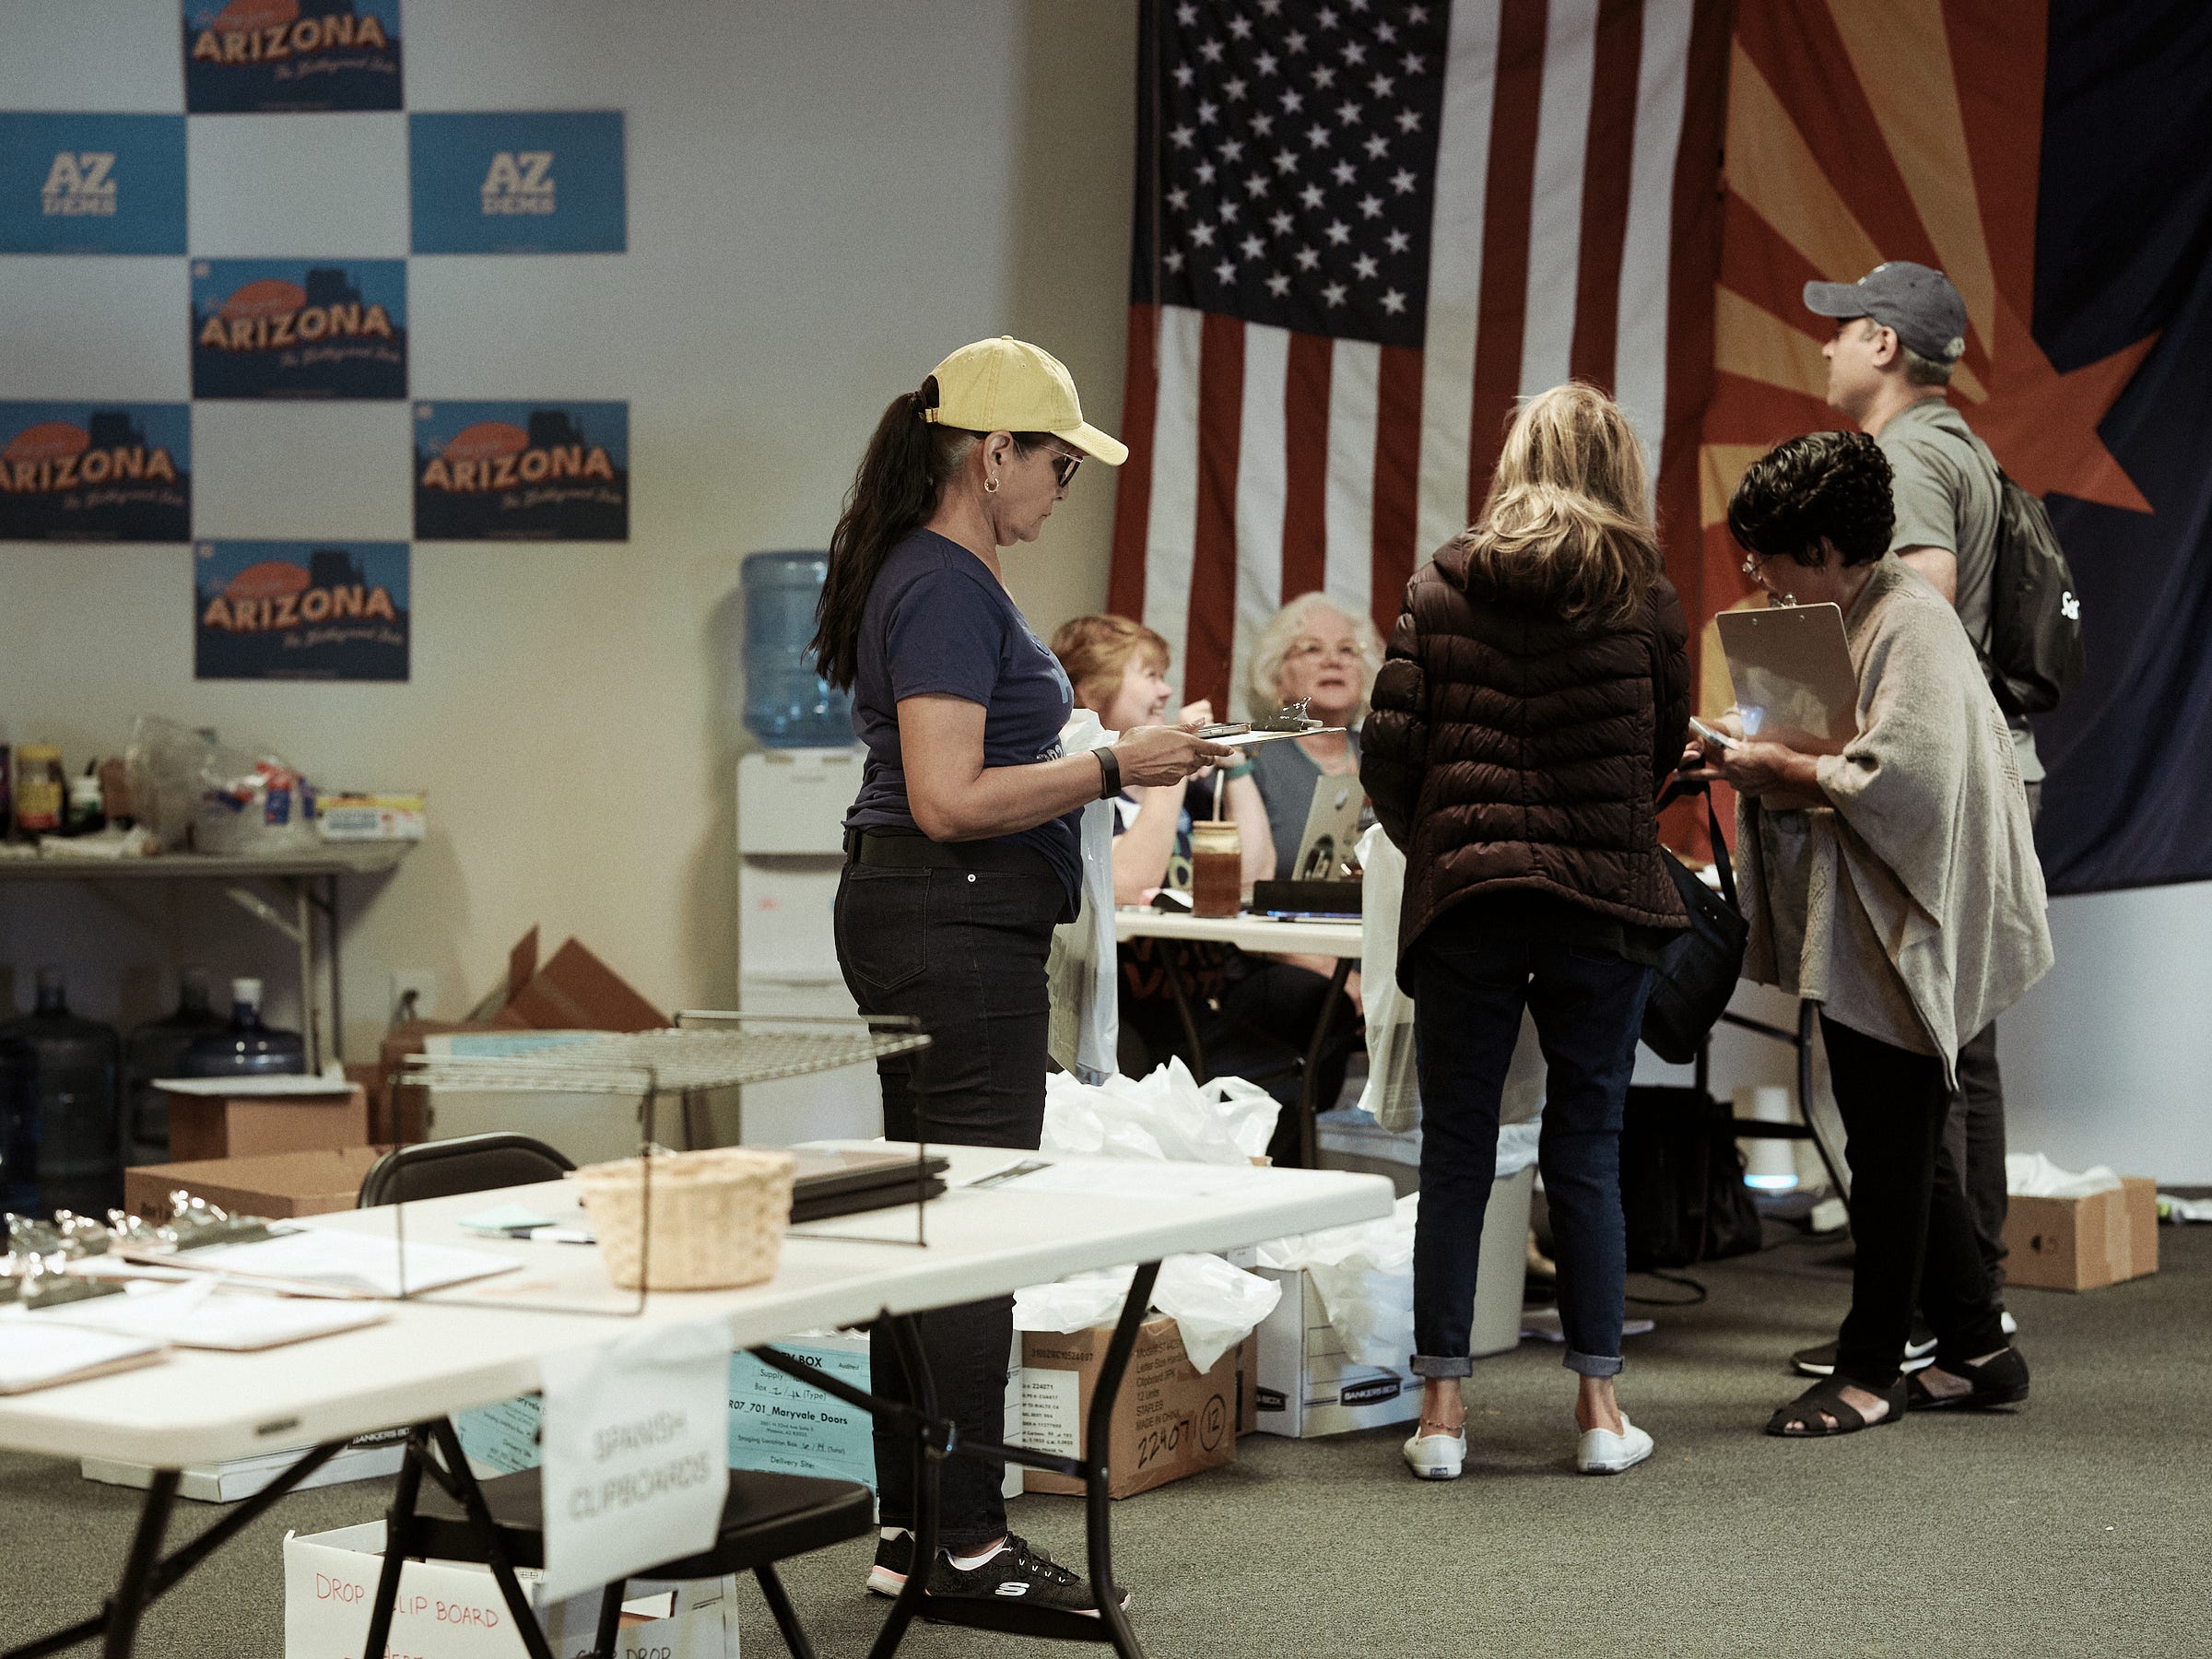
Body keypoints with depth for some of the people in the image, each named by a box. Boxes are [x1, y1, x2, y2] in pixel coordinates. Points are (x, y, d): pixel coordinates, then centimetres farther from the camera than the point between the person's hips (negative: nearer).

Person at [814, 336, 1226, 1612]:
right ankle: (965, 1545, 1)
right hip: (955, 924, -11)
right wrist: (1112, 768, -17)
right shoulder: (949, 587, -16)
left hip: (929, 926, 11)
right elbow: (950, 799, -22)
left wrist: (1101, 761, 18)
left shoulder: (938, 574, 17)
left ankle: (914, 1531, 20)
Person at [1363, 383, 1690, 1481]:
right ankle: (1599, 1407, 11)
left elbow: (1389, 747, -1)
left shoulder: (1442, 586, 3)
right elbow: (1665, 747, 10)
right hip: (1602, 891, 0)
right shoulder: (1640, 594, 1)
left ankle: (1441, 1407, 8)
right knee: (1586, 1149, 7)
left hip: (1462, 893, 1)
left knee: (1456, 1151, 6)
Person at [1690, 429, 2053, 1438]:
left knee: (1888, 1147, -1)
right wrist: (1748, 760, 2)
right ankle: (1976, 1349, 22)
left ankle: (1870, 1369, 8)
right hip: (1854, 929, 10)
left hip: (1899, 932, -10)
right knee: (1899, 1145, 14)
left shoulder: (1911, 625, -16)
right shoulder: (1834, 619, 14)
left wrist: (1775, 769, -16)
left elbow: (1895, 780, -25)